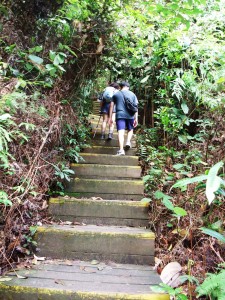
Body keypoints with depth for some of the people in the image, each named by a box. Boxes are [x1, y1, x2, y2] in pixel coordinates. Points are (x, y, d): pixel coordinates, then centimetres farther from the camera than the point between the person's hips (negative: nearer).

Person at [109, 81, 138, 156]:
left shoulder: (116, 94, 13)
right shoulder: (132, 94, 13)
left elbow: (111, 106, 8)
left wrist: (110, 117, 11)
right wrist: (136, 118, 6)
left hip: (120, 115, -1)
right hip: (130, 115, 1)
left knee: (121, 132, -9)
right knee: (130, 130, 23)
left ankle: (121, 150, -19)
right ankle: (128, 142, 1)